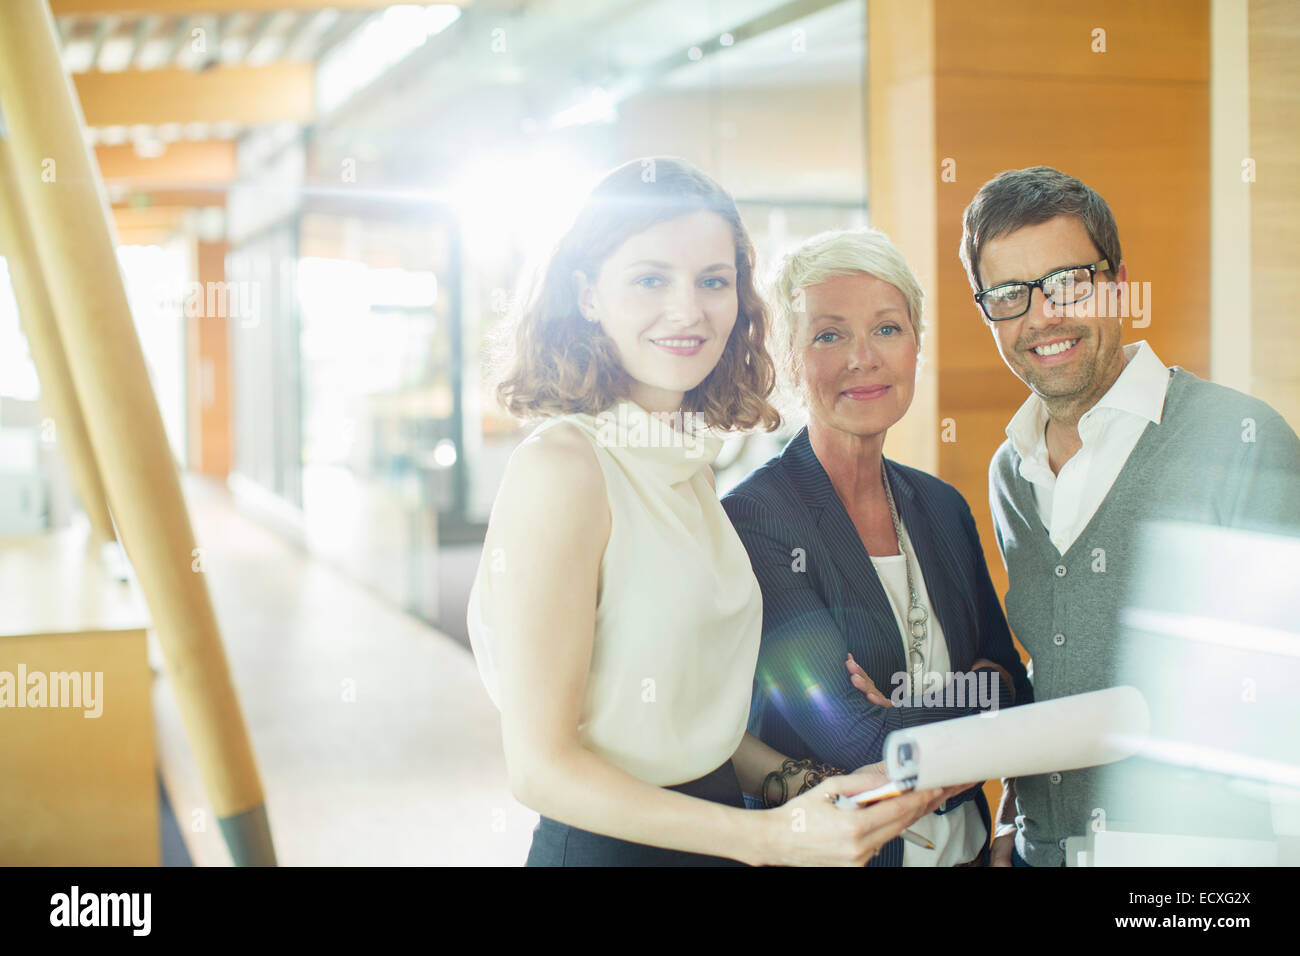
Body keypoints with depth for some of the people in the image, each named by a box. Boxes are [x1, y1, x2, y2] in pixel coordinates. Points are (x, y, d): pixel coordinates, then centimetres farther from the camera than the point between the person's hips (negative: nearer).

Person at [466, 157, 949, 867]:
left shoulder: (688, 465, 4)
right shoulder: (559, 465, -19)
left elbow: (690, 714, 9)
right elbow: (541, 766, -20)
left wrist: (813, 787, -5)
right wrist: (770, 837, -23)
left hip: (711, 822, 7)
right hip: (602, 846, -7)